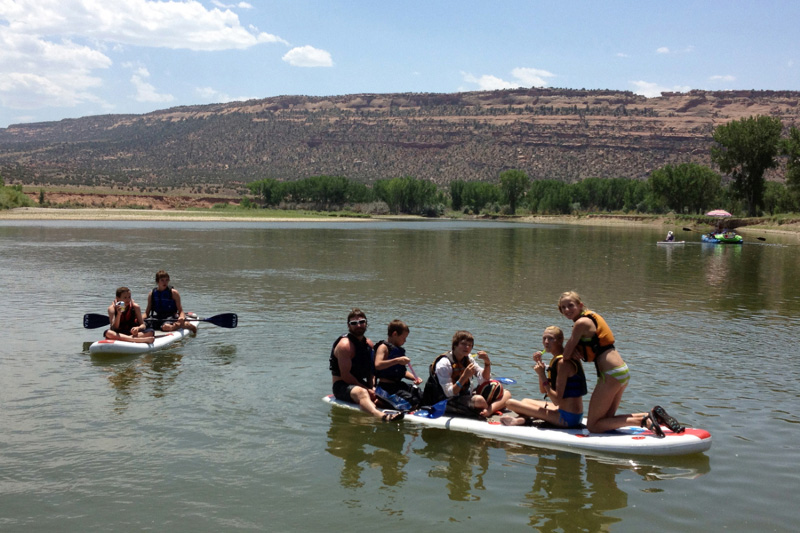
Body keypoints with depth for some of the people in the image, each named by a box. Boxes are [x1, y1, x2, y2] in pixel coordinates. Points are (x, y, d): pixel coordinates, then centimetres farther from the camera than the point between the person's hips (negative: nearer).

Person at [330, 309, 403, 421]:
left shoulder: (369, 344, 12)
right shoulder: (345, 344, -14)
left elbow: (371, 371, 15)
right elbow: (345, 375, -19)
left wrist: (372, 388, -5)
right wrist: (367, 390, -17)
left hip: (360, 384, 11)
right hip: (342, 386, -11)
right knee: (361, 393, -39)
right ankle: (381, 415, -66)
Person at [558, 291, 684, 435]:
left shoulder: (581, 323, -12)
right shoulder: (590, 317, 17)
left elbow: (566, 355, -8)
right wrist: (574, 350, -4)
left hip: (611, 375, -9)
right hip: (624, 372, 10)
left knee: (593, 426, 0)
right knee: (607, 420, 19)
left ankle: (643, 420, -9)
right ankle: (654, 415, 9)